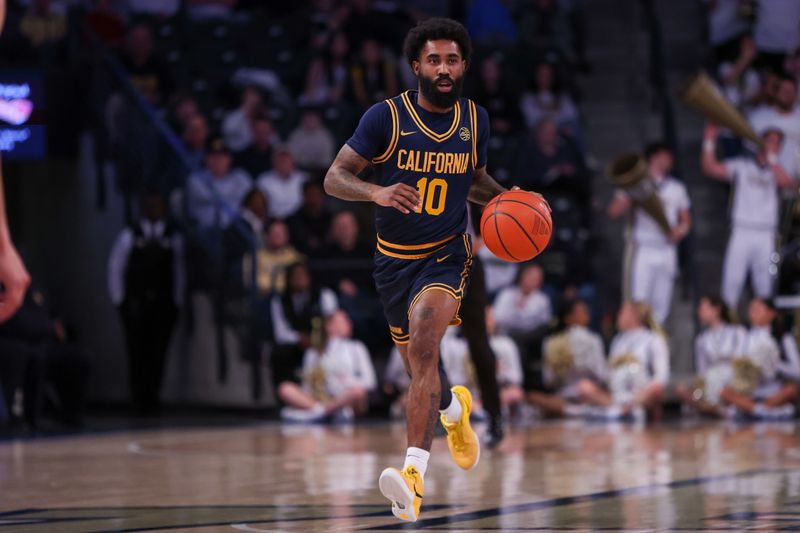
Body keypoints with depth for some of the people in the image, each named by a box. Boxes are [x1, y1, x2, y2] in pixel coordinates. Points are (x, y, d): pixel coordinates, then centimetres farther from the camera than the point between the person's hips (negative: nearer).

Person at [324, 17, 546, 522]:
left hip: (447, 256, -1)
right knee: (419, 362, 17)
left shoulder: (475, 120, 1)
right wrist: (376, 192, -32)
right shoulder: (386, 116, -10)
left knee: (424, 345, -27)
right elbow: (334, 178, -12)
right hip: (394, 259, 1)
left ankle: (414, 472, -36)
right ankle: (454, 407, 55)